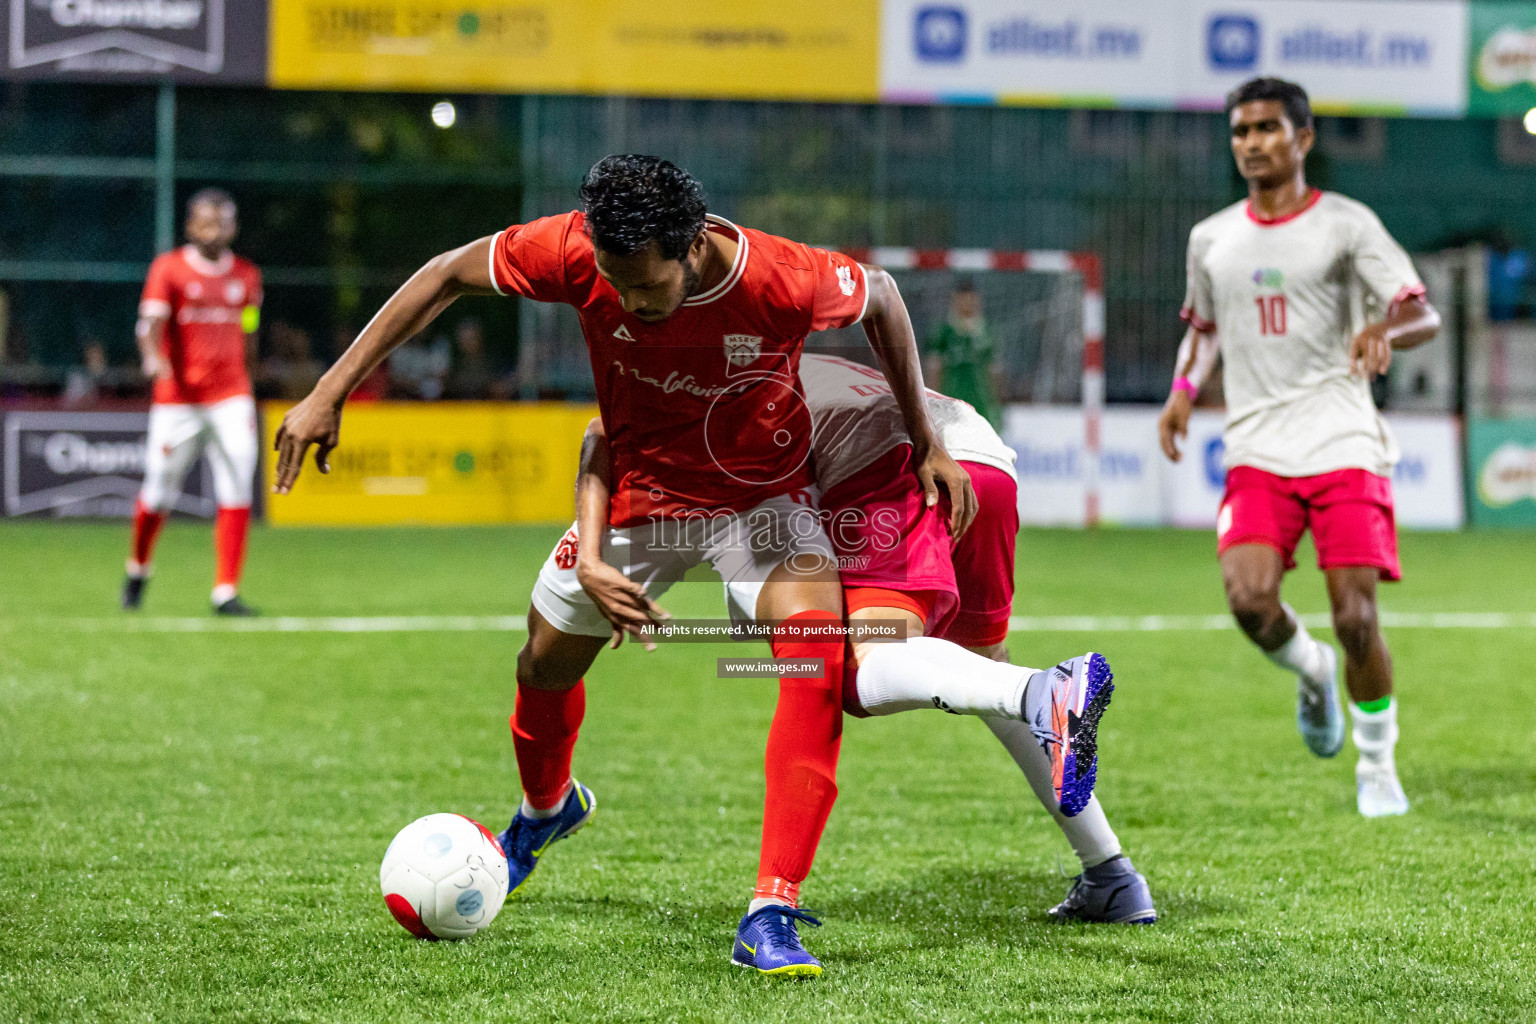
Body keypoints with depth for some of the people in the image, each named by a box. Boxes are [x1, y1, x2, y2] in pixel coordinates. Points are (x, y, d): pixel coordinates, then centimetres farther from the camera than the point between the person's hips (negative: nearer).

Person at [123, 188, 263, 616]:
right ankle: (138, 569, 31)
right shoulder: (168, 268, -3)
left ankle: (226, 592, -6)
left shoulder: (247, 275, 9)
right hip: (177, 397, -3)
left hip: (231, 394, 3)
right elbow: (151, 322, -16)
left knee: (237, 489, -10)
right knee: (159, 490, 3)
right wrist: (152, 356, -35)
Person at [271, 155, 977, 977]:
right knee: (546, 664, 17)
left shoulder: (785, 282, -33)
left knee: (818, 654, -28)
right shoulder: (578, 252, -29)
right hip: (635, 492, 3)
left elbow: (881, 297, -11)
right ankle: (546, 809, 54)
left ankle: (771, 913, -24)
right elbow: (448, 275, -14)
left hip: (759, 495, -2)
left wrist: (925, 444, -3)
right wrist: (330, 393, -16)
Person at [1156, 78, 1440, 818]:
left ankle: (1377, 768, 12)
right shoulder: (1211, 239, 12)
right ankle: (1312, 672, 15)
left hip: (1344, 446, -2)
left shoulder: (1345, 224, 0)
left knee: (1356, 615, -10)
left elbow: (1423, 314, -5)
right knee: (1249, 598, -20)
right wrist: (1184, 388, 8)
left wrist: (1383, 331, -28)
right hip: (1256, 451, 3)